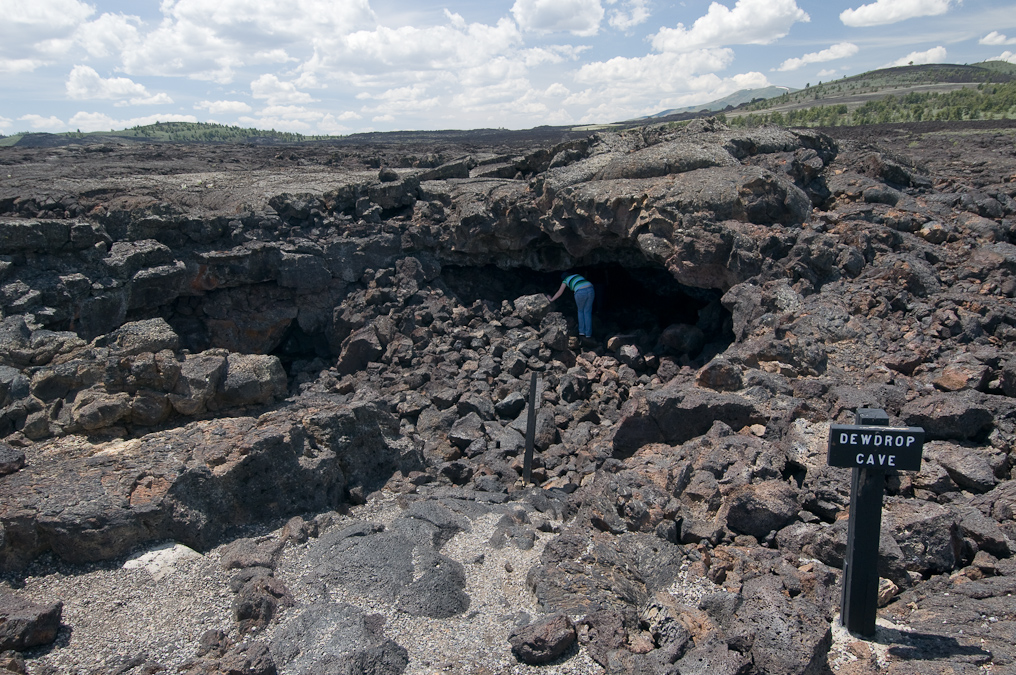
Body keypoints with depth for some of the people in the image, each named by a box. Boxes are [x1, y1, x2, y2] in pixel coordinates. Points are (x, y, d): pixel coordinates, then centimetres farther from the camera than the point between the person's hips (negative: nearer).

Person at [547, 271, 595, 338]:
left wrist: (551, 299, 35)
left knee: (581, 311, 20)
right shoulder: (577, 275, 33)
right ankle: (588, 333, 12)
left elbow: (559, 292, 23)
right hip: (590, 289, 4)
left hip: (581, 292, -4)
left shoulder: (565, 280, 20)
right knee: (587, 312, 13)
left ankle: (581, 332, 19)